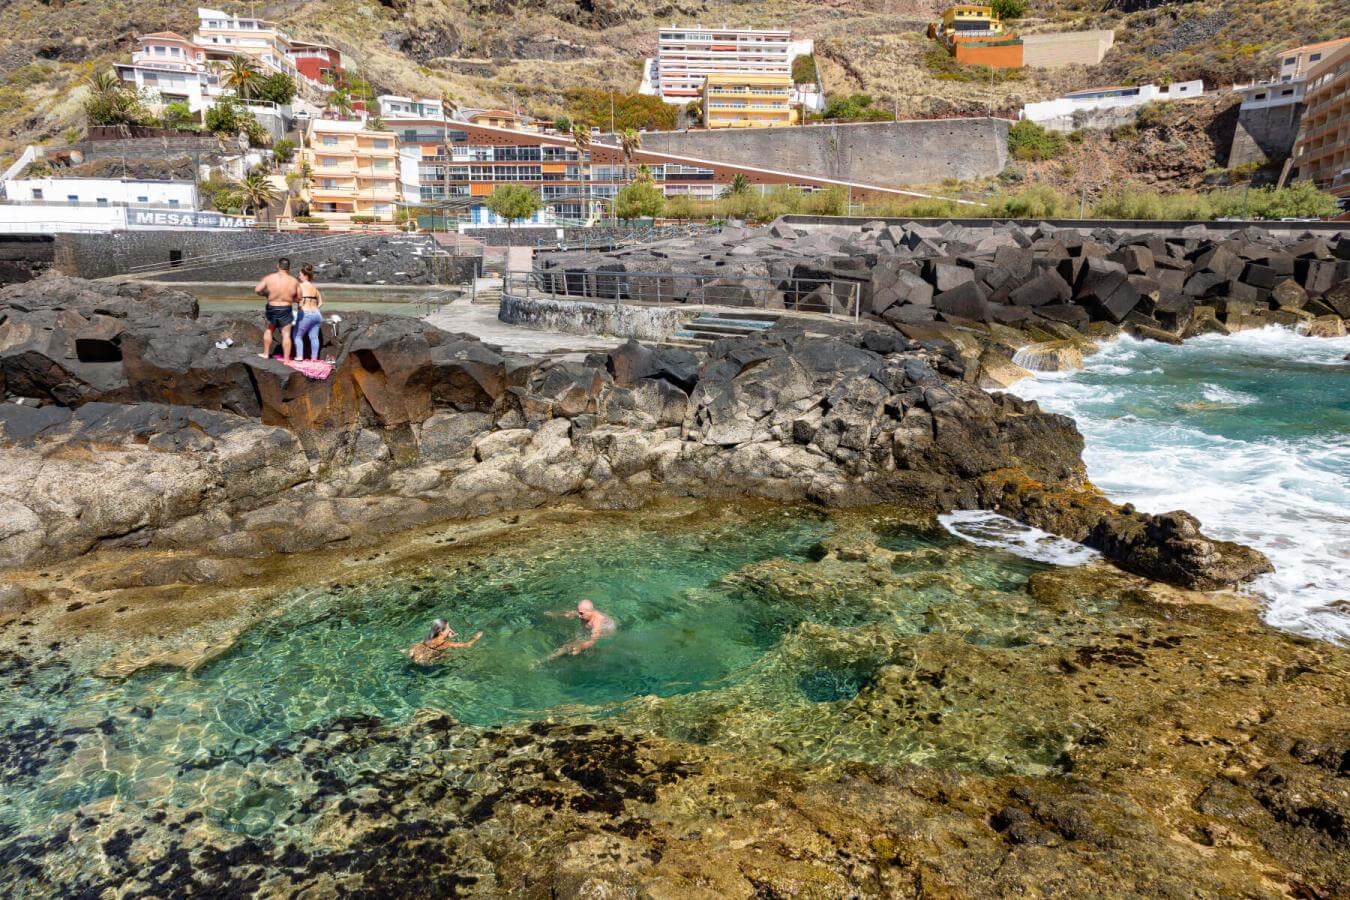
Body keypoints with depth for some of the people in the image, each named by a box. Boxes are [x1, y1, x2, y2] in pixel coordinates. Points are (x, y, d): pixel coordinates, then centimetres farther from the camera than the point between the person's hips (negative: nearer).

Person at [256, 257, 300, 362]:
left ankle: (266, 353, 30)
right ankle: (286, 359, 3)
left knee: (269, 330, 23)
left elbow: (257, 290, -11)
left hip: (272, 309, 1)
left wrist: (266, 294, 7)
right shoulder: (294, 281, -9)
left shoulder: (269, 278, -8)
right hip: (285, 310, -1)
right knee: (286, 334, 4)